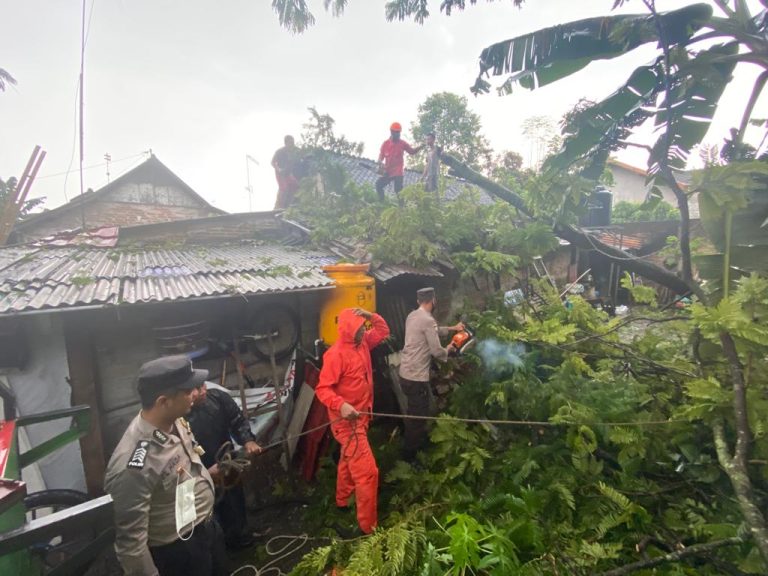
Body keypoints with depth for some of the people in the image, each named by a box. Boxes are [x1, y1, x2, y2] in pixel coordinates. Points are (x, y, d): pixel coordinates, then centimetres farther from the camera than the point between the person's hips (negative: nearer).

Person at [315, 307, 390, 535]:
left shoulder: (362, 343, 1)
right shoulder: (336, 354, -24)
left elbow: (383, 331, 13)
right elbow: (322, 389, -23)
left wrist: (370, 316, -6)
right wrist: (341, 405, -39)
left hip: (361, 415, 9)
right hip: (346, 420, -9)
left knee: (349, 461, 27)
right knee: (367, 471, -6)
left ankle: (342, 500, 48)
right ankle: (368, 526, 6)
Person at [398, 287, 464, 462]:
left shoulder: (412, 316, 9)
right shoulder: (428, 320, -19)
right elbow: (436, 351, -17)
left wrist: (451, 328, 31)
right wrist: (448, 350, 4)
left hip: (405, 373, 9)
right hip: (416, 377, -9)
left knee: (414, 414, 26)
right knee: (418, 417, 5)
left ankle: (412, 445, 43)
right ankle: (412, 455, 19)